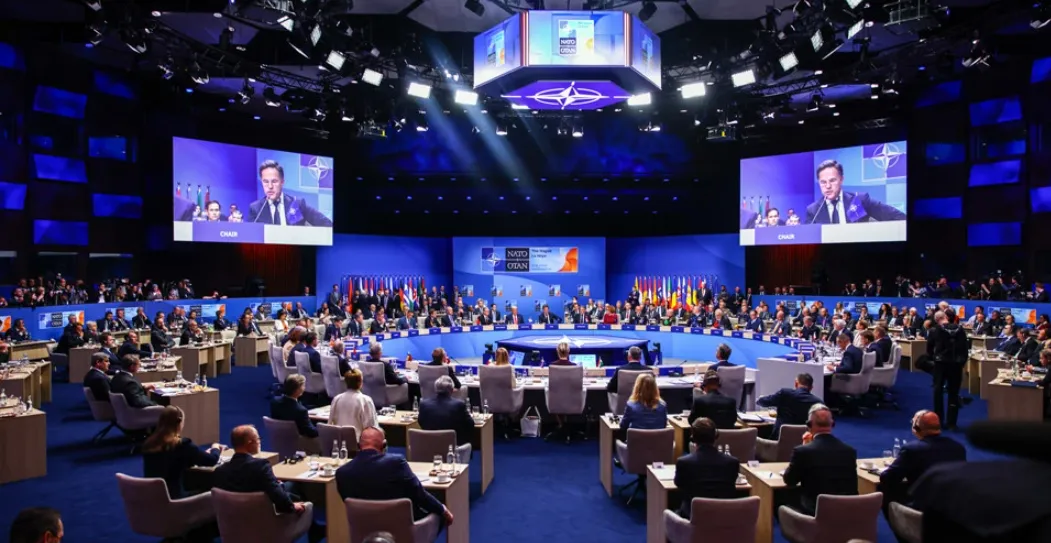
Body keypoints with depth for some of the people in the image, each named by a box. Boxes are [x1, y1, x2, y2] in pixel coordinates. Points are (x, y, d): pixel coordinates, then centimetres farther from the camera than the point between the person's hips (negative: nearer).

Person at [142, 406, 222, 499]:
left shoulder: (149, 444, 0)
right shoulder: (182, 444, -18)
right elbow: (212, 460, -8)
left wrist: (203, 454, 20)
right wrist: (215, 448, 14)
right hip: (173, 498, -6)